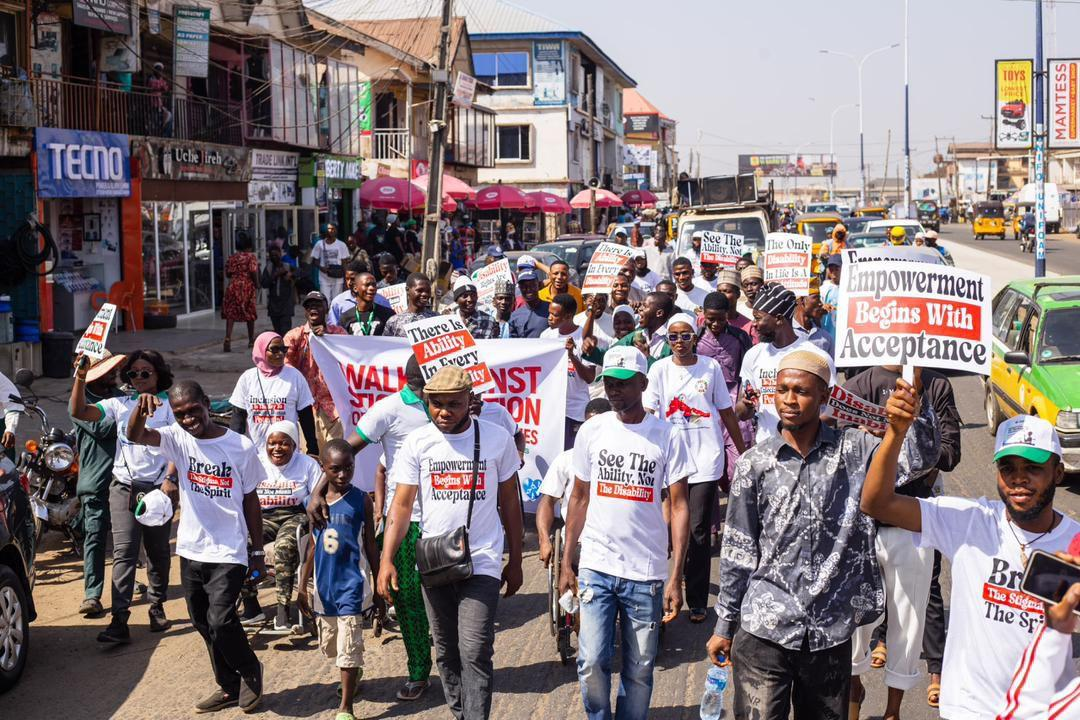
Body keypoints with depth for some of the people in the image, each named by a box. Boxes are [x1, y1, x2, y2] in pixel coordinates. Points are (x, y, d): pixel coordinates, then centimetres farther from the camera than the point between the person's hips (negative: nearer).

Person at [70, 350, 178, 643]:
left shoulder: (170, 405, 2)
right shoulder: (120, 404, 8)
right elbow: (79, 412, -3)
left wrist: (169, 479, -17)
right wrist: (80, 377, -14)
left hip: (158, 488, -1)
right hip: (124, 487, 1)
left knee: (158, 552, 13)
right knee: (124, 552, -10)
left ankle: (157, 606, 31)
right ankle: (119, 620, -15)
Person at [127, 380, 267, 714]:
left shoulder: (241, 446, -7)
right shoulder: (177, 439, -3)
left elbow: (250, 501, 2)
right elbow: (135, 435, -21)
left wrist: (258, 553, 4)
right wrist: (140, 409, -43)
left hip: (229, 552, -4)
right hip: (191, 550, 4)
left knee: (220, 620, -14)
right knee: (204, 624, 13)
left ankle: (251, 670, 13)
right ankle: (229, 686, 30)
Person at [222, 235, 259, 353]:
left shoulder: (231, 257, 9)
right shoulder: (251, 257, -3)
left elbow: (227, 273, 9)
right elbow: (253, 272, -14)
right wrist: (257, 286, -4)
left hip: (233, 287, 2)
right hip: (247, 287, -2)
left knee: (230, 314, -2)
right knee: (250, 313, 12)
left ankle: (228, 340, -20)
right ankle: (251, 341, 22)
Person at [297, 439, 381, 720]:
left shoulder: (361, 500, -6)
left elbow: (370, 546, 0)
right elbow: (313, 545, 11)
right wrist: (303, 586, 11)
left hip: (351, 583, -4)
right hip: (324, 584, 5)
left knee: (348, 645, -7)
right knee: (329, 643, 16)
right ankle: (350, 679, 42)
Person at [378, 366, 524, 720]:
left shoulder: (497, 438, -3)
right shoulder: (416, 443, -2)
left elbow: (509, 502, 6)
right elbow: (402, 504, -4)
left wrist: (516, 561, 8)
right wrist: (386, 560, -15)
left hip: (482, 563, -2)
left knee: (475, 652, -11)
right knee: (446, 652, 12)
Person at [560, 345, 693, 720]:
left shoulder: (667, 436, -2)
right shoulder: (592, 431, 4)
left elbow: (679, 506, -2)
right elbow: (579, 497, 10)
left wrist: (676, 577, -8)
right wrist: (566, 563, 6)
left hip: (647, 573, -1)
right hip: (596, 567, 1)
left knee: (639, 671, 7)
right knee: (592, 663, -4)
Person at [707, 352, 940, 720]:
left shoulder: (853, 449, 1)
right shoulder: (755, 463, -1)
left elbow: (919, 459, -13)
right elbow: (737, 552, 5)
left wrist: (917, 415, -34)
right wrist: (725, 625, 8)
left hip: (831, 630, 1)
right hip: (764, 630, -1)